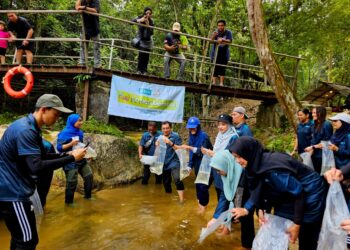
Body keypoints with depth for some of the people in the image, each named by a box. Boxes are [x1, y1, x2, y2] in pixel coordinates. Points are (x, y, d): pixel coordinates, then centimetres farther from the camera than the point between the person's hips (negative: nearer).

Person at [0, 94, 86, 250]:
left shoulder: (31, 128, 10)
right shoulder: (25, 130, -23)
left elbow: (43, 156, 17)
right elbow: (36, 166, -29)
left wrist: (68, 154, 4)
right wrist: (71, 158, -24)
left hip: (13, 190, 10)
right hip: (13, 192, -10)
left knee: (20, 236, 21)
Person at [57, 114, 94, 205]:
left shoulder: (80, 132, 5)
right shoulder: (64, 133, -15)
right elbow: (59, 147, -17)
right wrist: (71, 144, -29)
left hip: (81, 159, 7)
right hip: (70, 162, -7)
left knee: (89, 176, 11)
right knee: (72, 182, 1)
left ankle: (87, 196, 30)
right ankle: (69, 201, 23)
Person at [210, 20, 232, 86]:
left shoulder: (228, 33, 2)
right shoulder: (216, 32, 4)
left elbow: (229, 41, -13)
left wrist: (222, 40, -32)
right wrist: (213, 36, -32)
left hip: (224, 54, -1)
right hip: (215, 53, 1)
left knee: (222, 68, -7)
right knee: (215, 68, -4)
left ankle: (221, 83, -6)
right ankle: (214, 82, -4)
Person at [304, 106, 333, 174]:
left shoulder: (327, 125, -14)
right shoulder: (315, 125, 8)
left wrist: (313, 147, -13)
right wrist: (311, 149, 0)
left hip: (323, 155, -7)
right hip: (315, 154, 7)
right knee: (316, 172, 14)